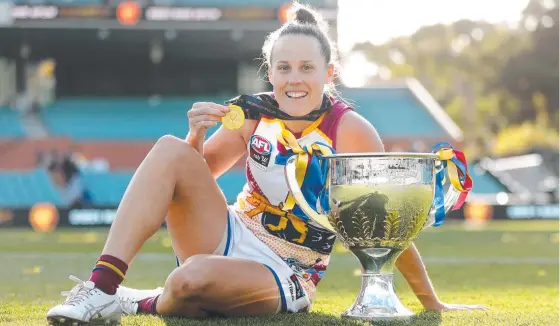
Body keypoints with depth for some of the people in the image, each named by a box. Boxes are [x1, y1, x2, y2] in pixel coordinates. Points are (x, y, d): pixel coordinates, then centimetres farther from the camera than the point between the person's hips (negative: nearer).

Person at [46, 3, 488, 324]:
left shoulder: (350, 130, -15)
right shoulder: (255, 115, -2)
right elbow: (197, 174, 11)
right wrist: (197, 135, -11)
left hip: (282, 279, -5)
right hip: (231, 238, 5)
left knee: (196, 275, -38)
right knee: (171, 150, -18)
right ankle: (102, 288, -23)